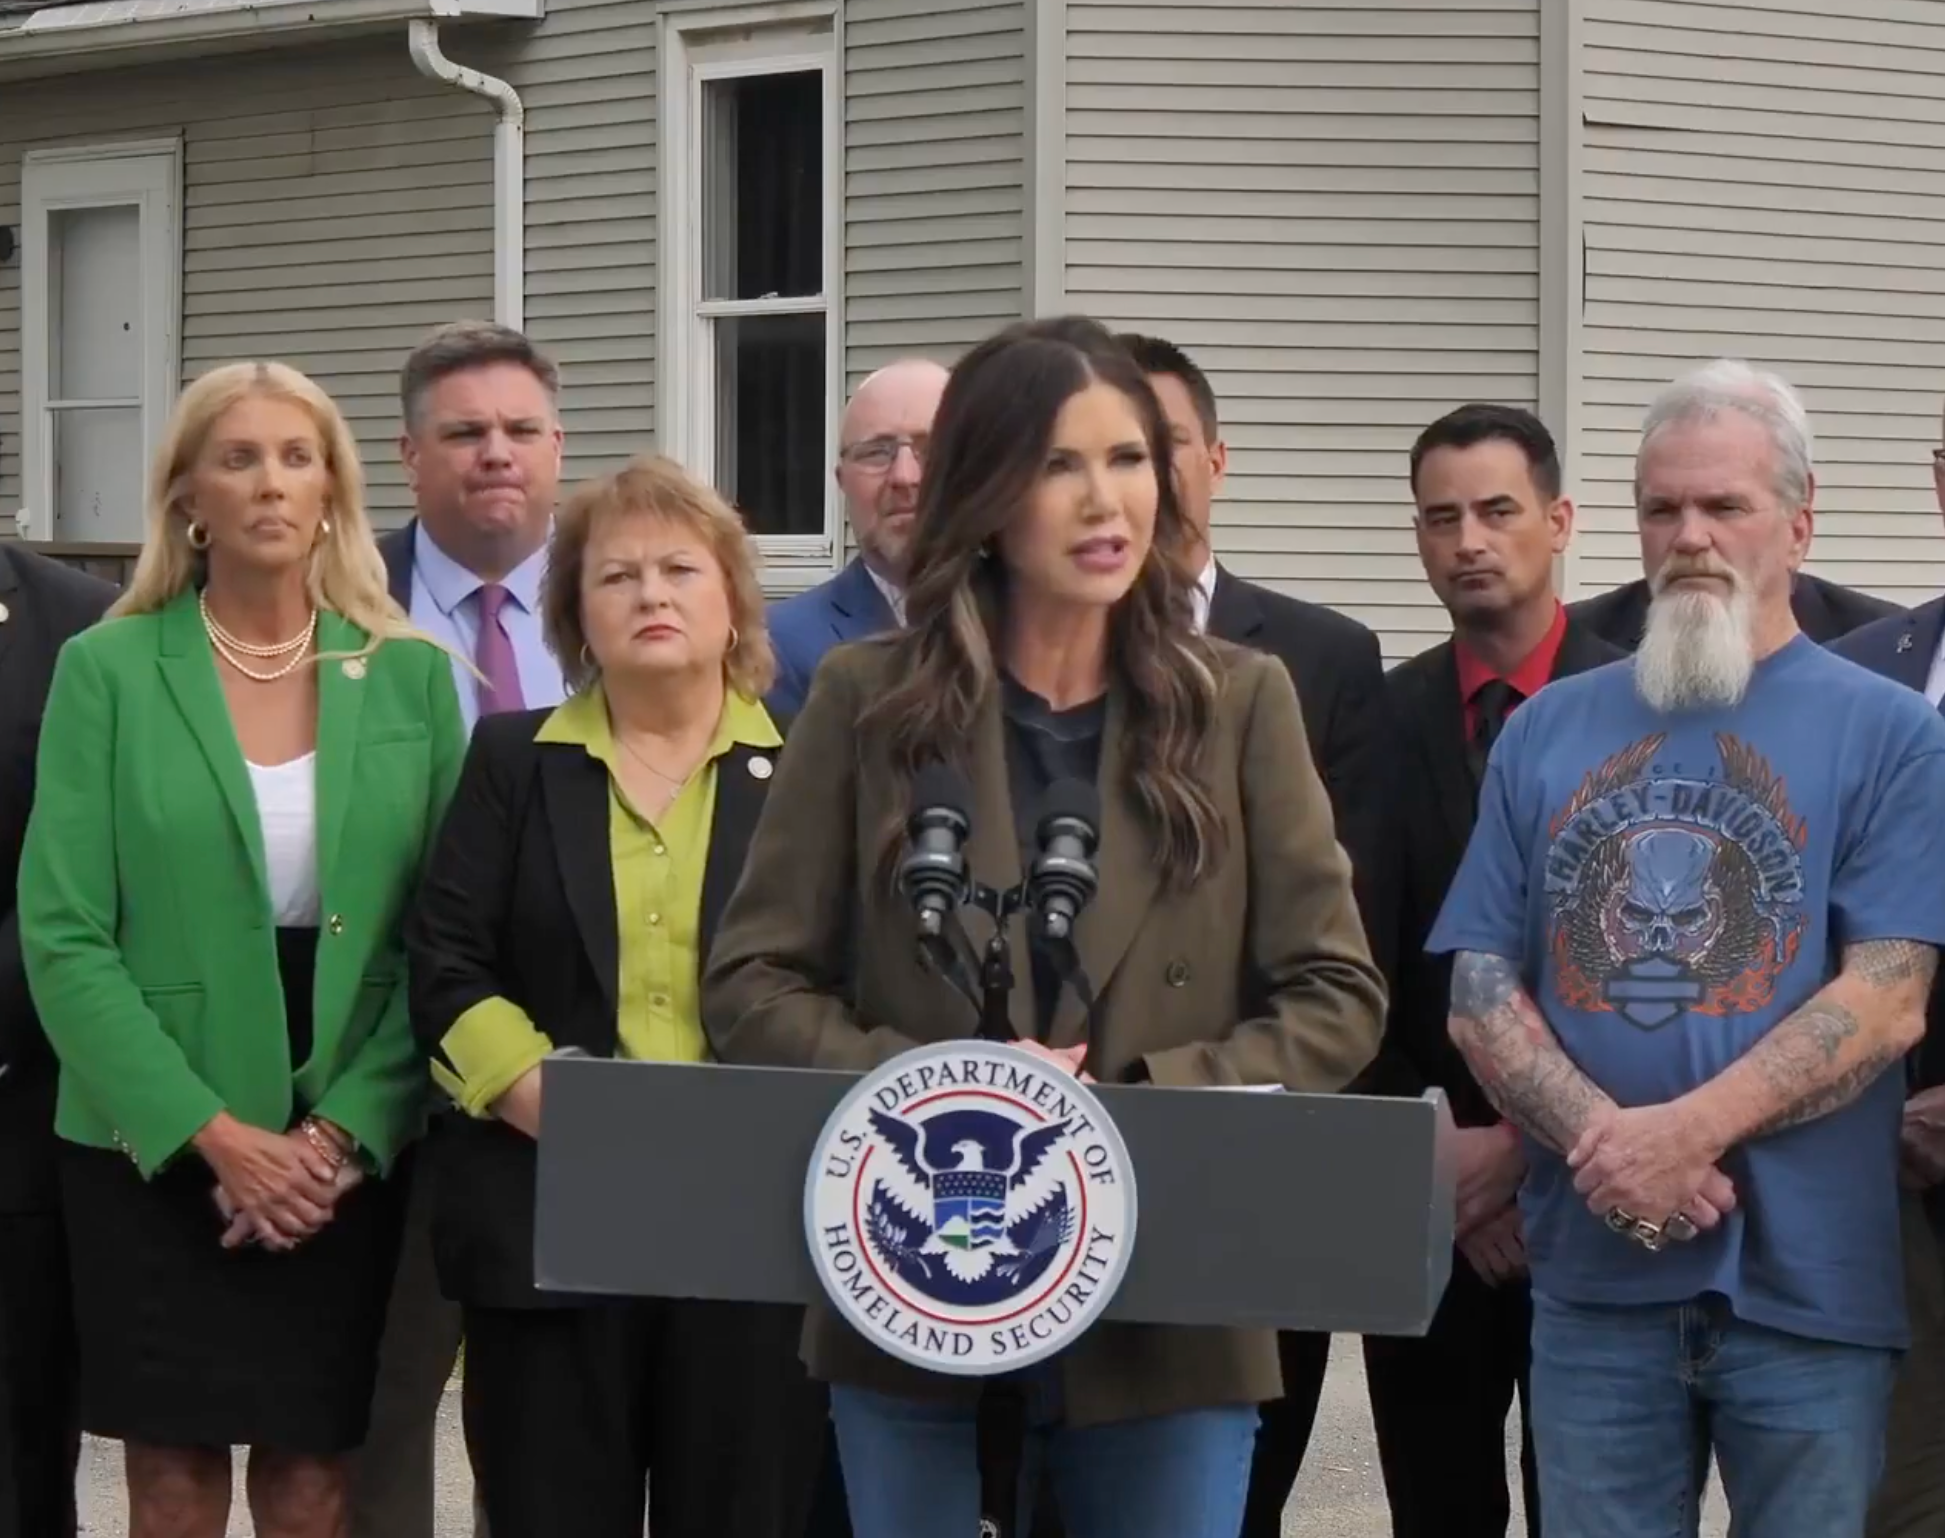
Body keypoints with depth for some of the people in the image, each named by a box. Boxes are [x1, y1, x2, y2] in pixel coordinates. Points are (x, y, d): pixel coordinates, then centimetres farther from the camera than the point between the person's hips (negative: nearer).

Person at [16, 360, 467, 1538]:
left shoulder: (413, 675, 4)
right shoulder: (107, 669, -2)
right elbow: (62, 936, -6)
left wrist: (345, 1133, -9)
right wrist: (213, 1132, -13)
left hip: (351, 1155, 2)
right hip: (159, 1149, -1)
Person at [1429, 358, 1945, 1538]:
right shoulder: (1548, 731, 11)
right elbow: (1480, 991, 7)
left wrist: (1688, 1133, -17)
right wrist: (1599, 1140, -11)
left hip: (1807, 1278, -3)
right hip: (1593, 1272, 3)